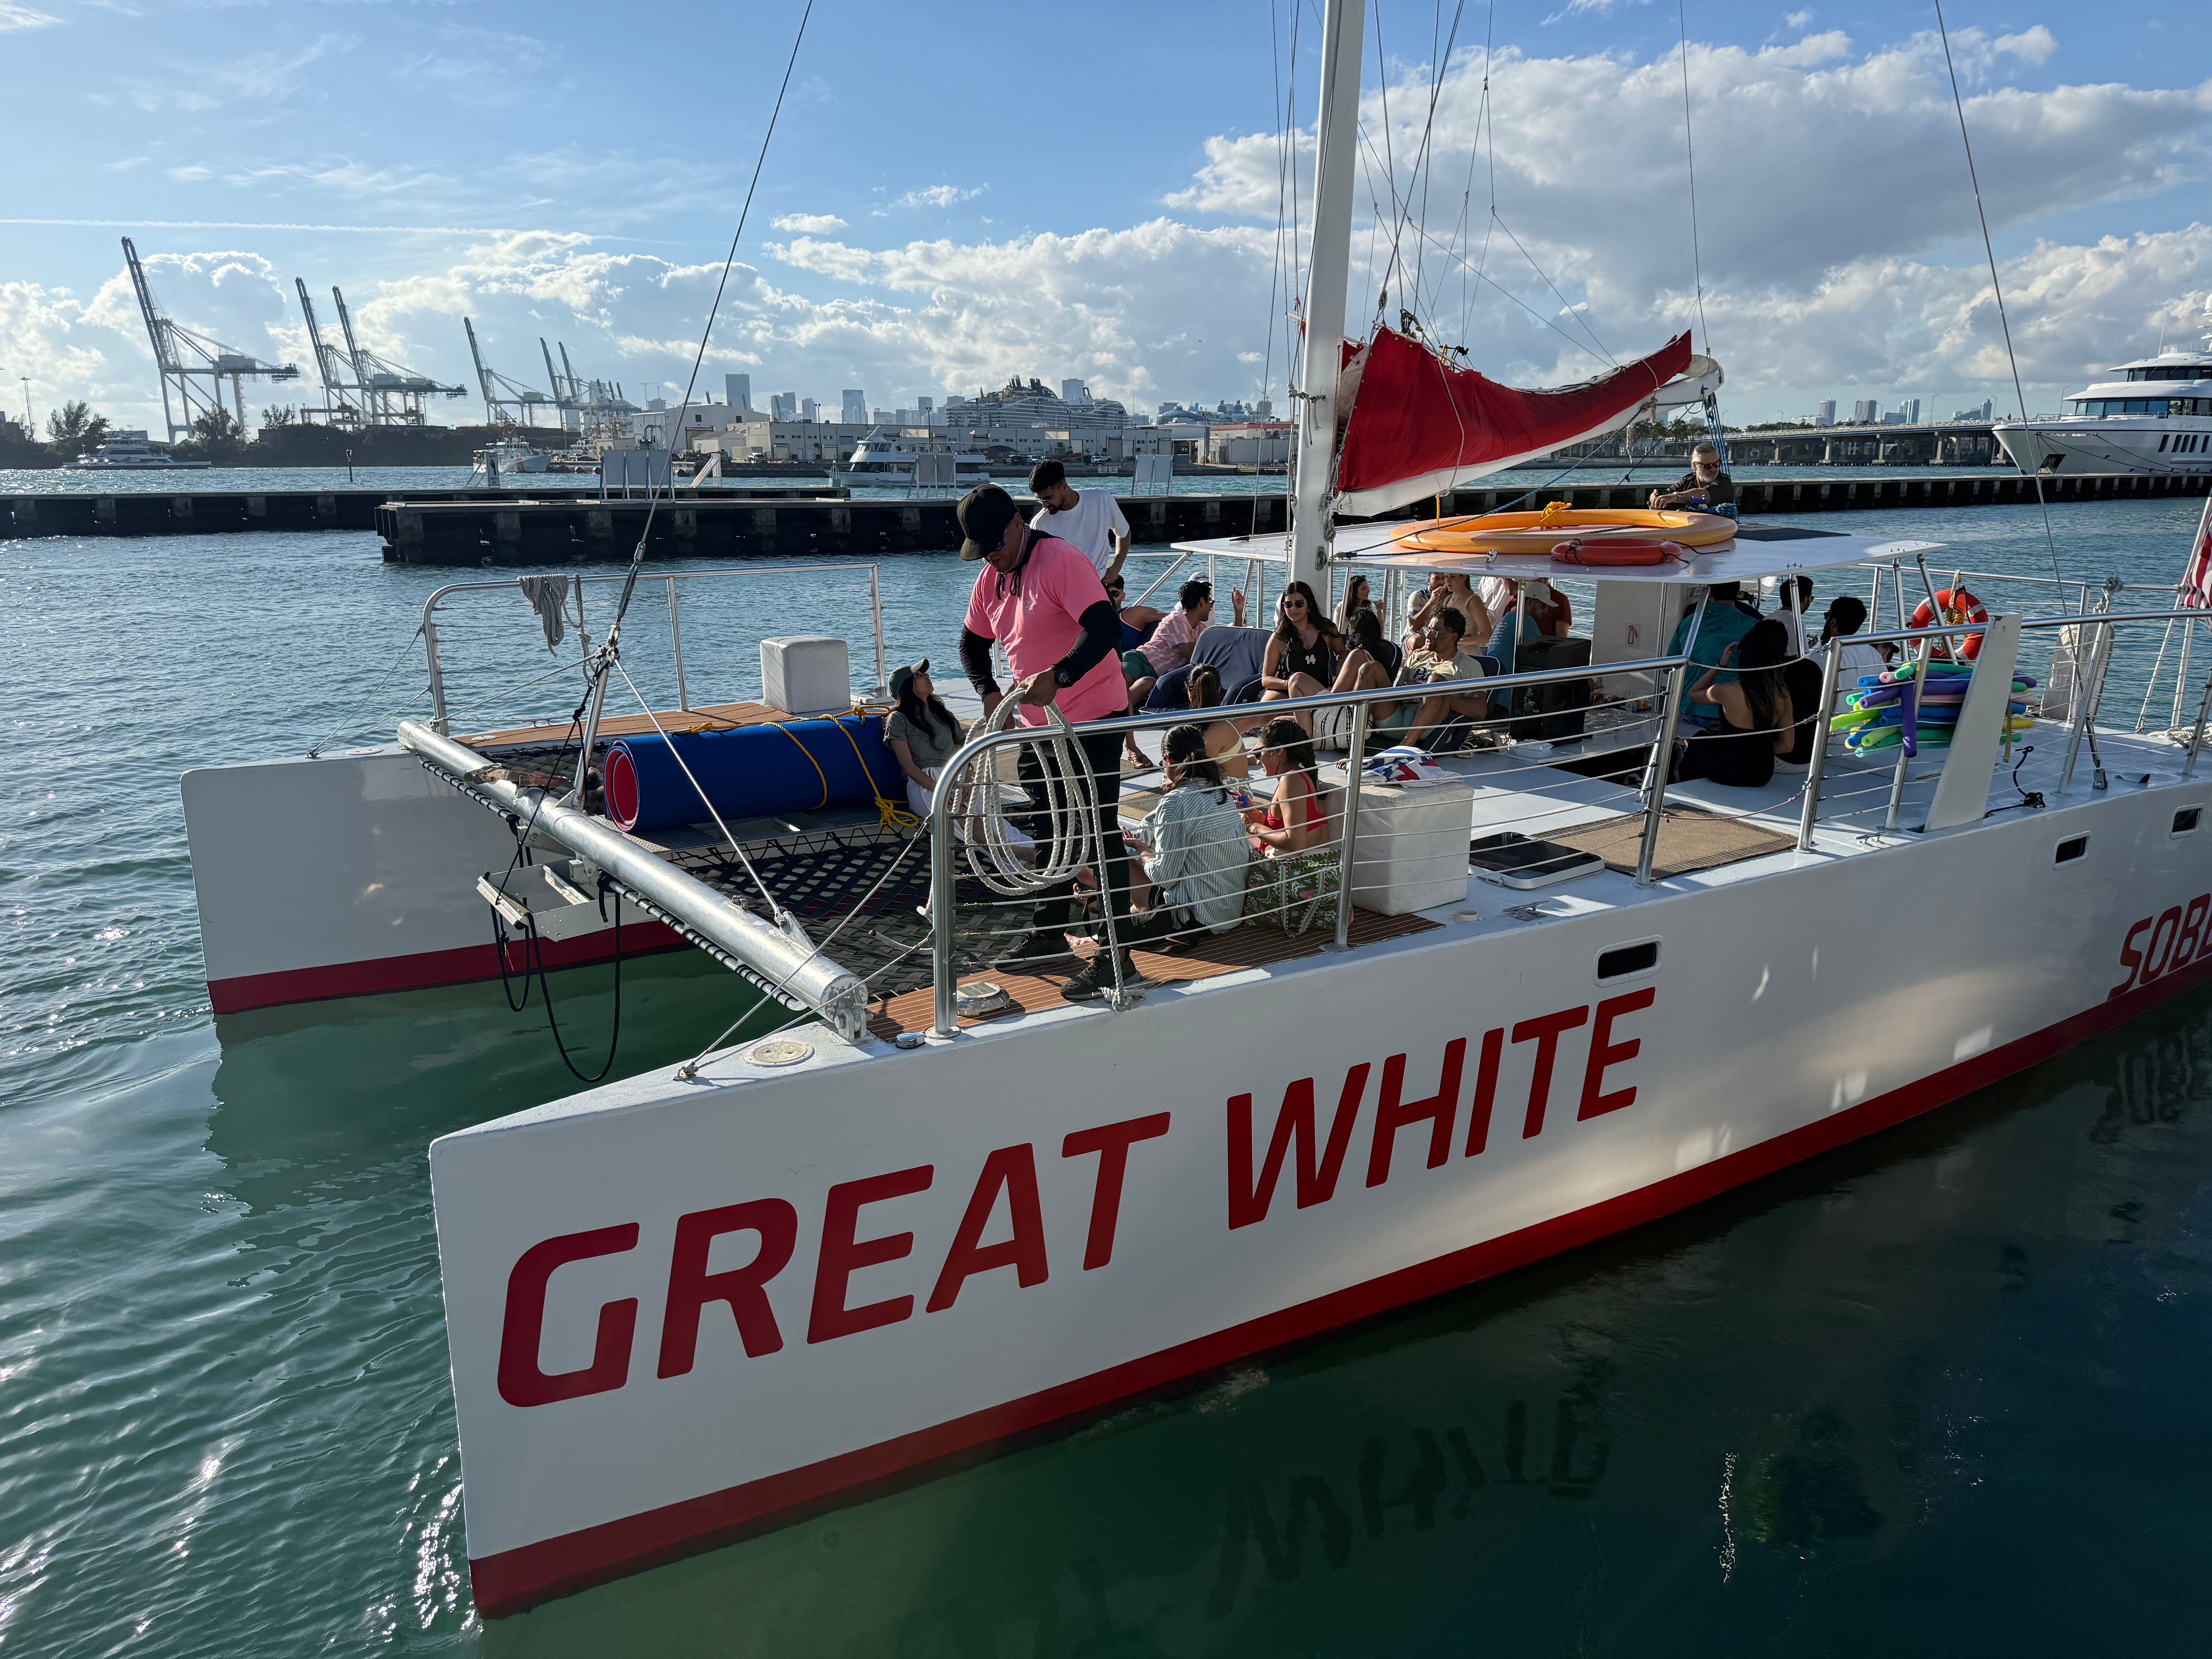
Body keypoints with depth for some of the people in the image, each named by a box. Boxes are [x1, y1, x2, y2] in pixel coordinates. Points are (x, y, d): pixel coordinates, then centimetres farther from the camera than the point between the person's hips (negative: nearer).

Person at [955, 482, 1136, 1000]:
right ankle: (1049, 935, 33)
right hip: (1039, 725, 9)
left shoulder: (1061, 562, -18)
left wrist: (1057, 677, -40)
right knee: (1048, 830, 18)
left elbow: (1105, 628, -30)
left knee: (1099, 834, -6)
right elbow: (973, 642, 20)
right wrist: (988, 691, 3)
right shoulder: (991, 579, 8)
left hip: (1091, 721, -9)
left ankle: (1116, 959, 0)